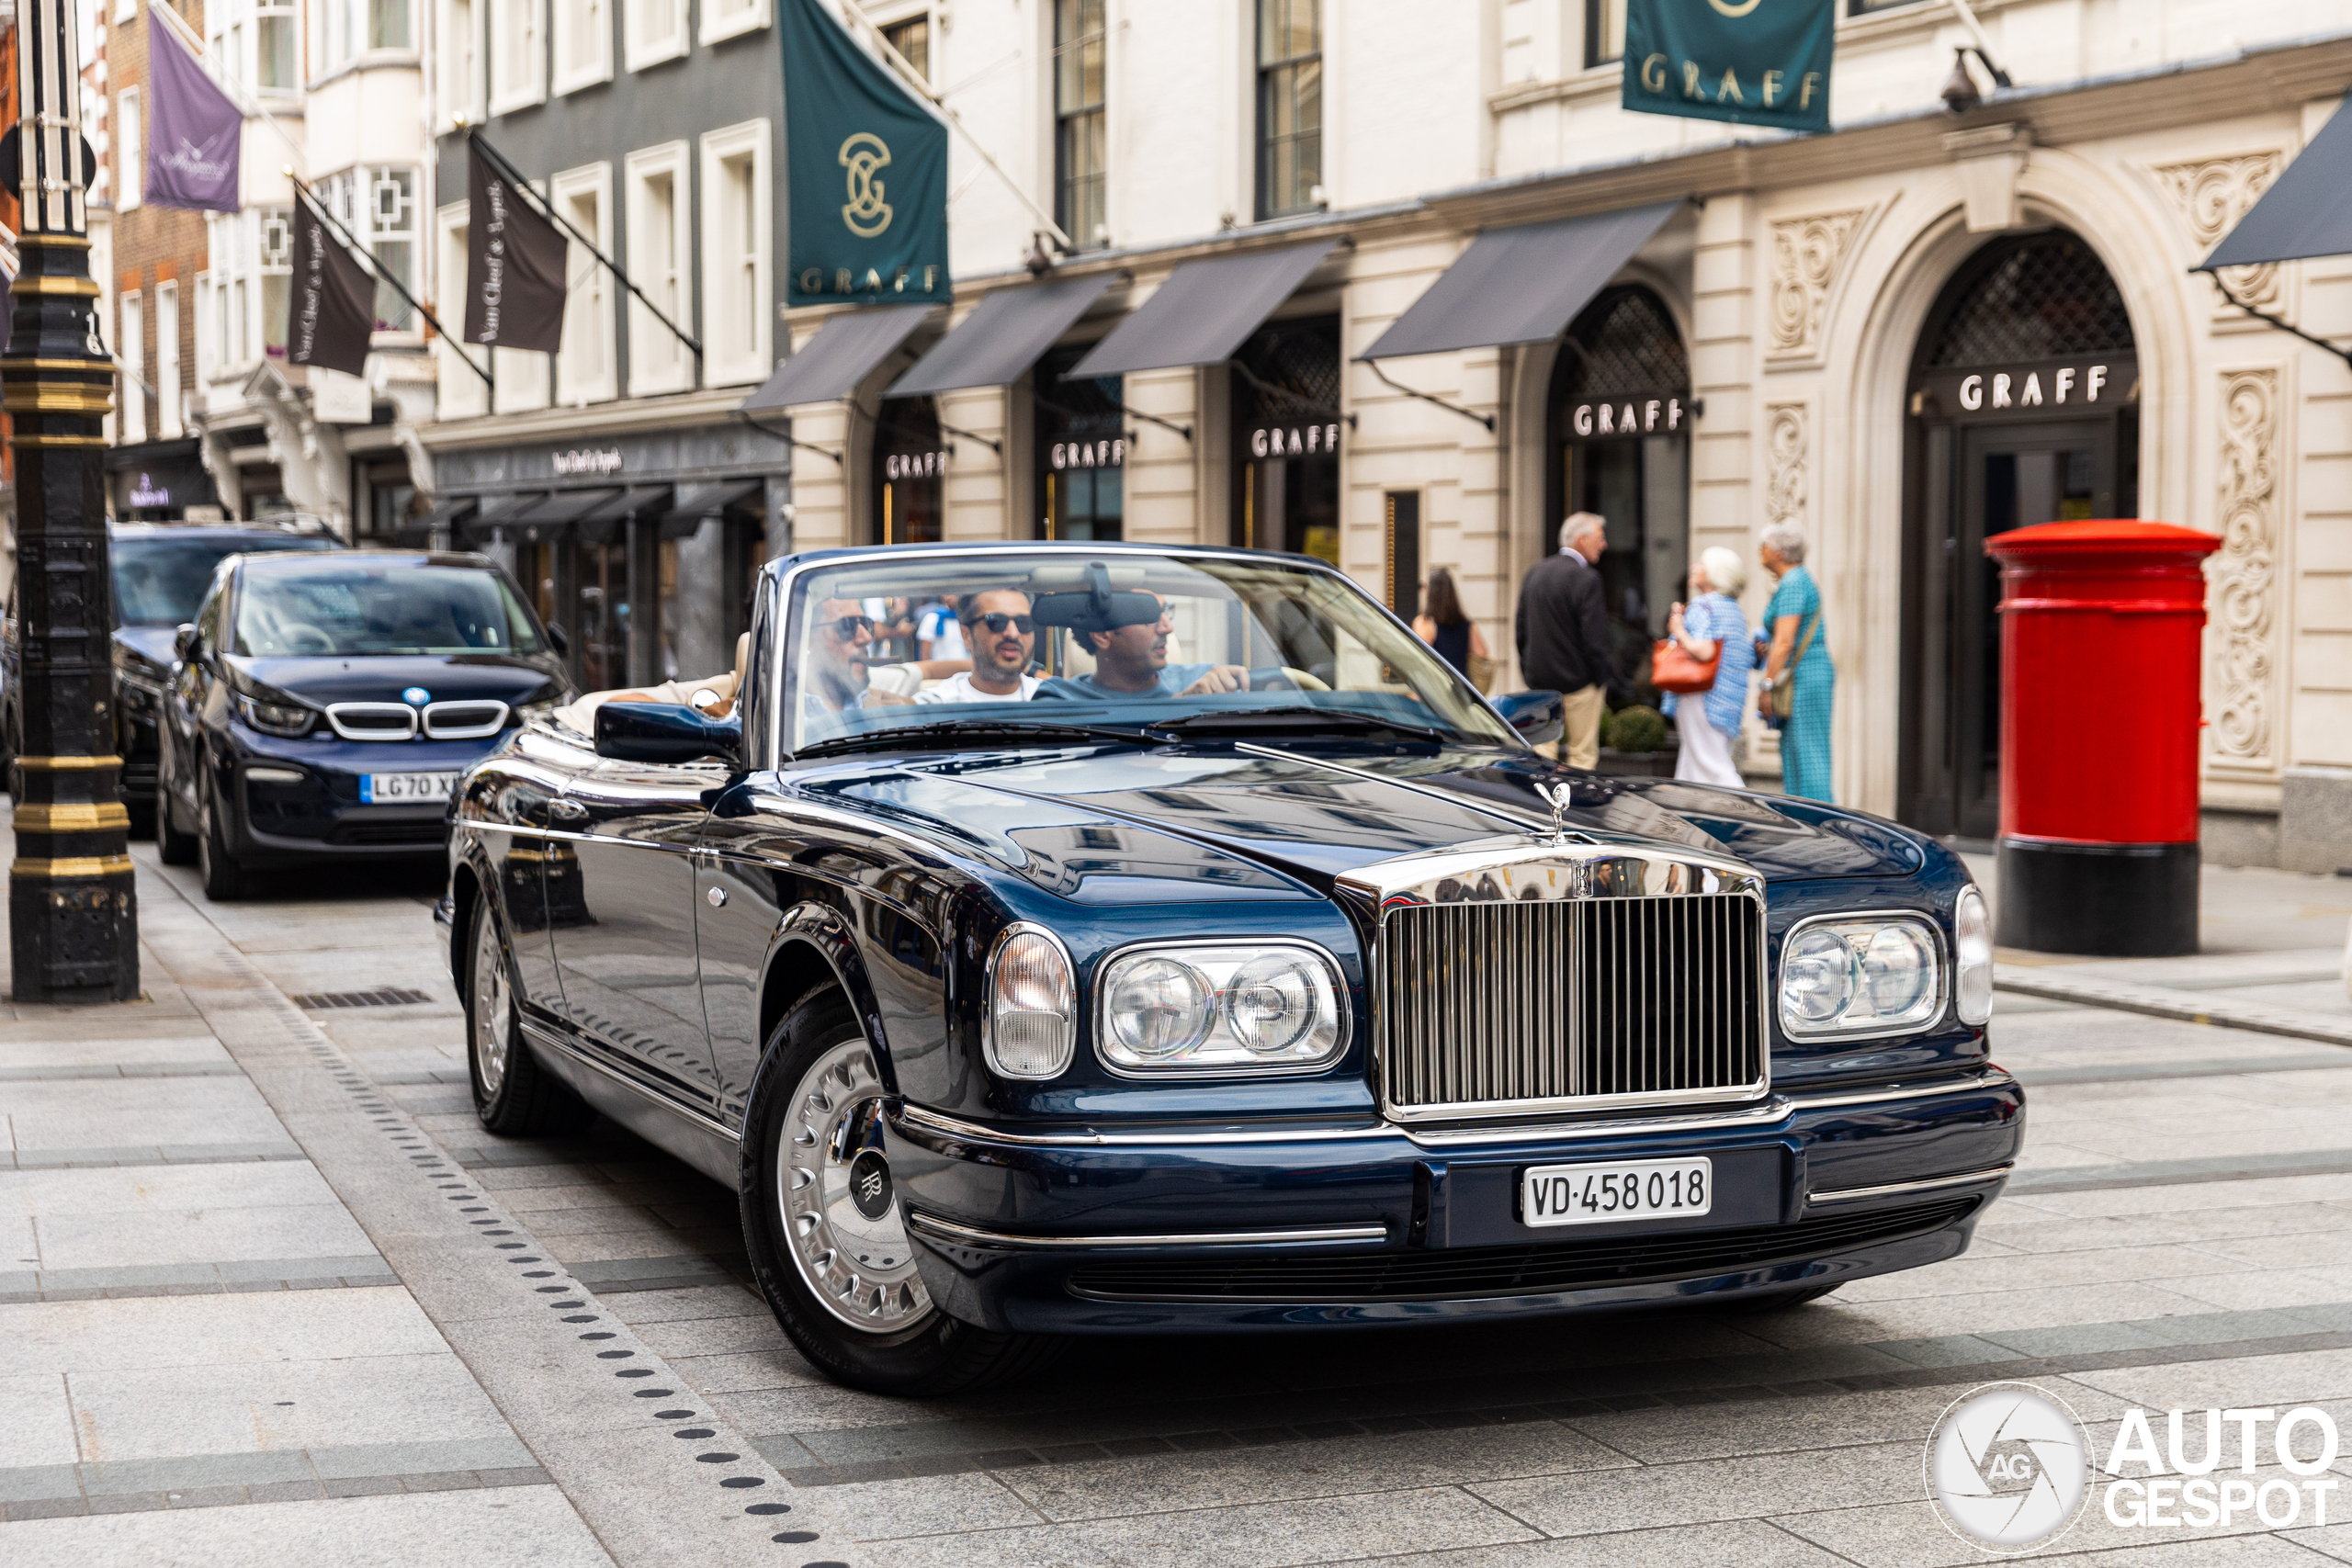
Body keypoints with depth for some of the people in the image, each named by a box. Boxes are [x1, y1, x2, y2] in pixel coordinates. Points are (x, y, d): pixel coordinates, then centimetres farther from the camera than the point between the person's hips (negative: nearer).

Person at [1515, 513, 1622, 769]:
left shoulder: (1536, 572, 6)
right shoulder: (1586, 579, -17)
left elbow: (1522, 629, 12)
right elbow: (1594, 639, -18)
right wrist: (1603, 680, -8)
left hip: (1539, 679, 7)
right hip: (1578, 680, -7)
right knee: (1583, 755, 2)